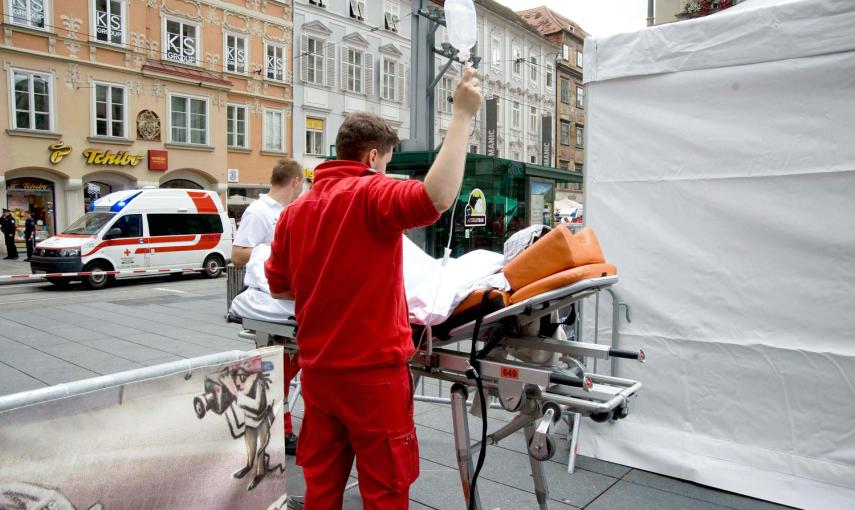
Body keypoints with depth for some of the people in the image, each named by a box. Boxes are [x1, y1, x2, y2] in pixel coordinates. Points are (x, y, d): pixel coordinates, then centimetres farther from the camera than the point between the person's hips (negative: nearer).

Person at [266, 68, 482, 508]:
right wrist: (462, 115, -24)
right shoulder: (371, 193, -13)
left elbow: (279, 288, 13)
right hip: (372, 371, -7)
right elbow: (436, 198, -32)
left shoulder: (295, 210, 8)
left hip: (317, 370, 7)